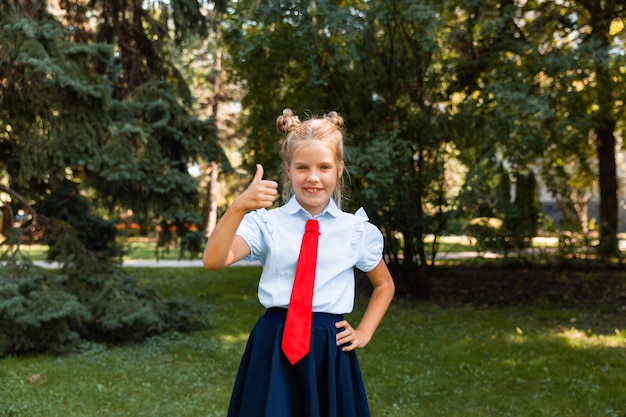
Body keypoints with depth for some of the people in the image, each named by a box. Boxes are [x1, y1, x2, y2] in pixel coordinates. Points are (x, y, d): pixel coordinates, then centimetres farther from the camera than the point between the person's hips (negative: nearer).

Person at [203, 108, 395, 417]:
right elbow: (213, 261, -17)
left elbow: (384, 285, 22)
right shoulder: (267, 223, -1)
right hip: (274, 349, -1)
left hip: (331, 351, 2)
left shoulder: (357, 230, 5)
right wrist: (239, 208, -29)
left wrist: (364, 332, 10)